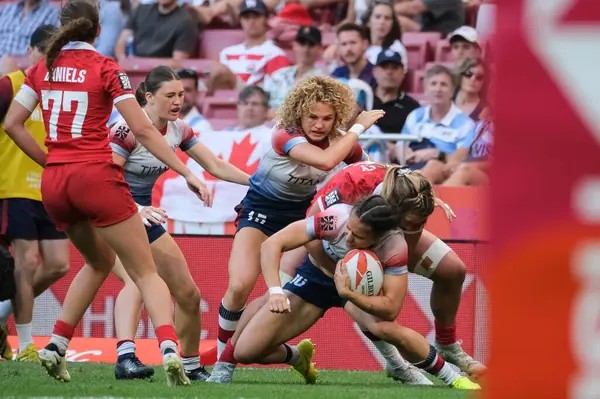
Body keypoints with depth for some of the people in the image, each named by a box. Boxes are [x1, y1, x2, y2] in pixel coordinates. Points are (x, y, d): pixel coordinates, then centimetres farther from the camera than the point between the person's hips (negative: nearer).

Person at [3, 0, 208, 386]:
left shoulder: (43, 68, 10)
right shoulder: (105, 68, -2)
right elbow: (142, 129, -8)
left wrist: (52, 162, 14)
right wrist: (188, 174, -7)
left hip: (53, 183, 5)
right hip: (97, 177, -5)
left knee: (100, 260, 27)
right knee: (146, 272, -2)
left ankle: (56, 345, 16)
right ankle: (169, 350, -26)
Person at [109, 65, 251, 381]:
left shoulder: (178, 130, 2)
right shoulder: (128, 129, -20)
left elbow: (215, 166, 4)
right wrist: (137, 210, -40)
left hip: (144, 214, 8)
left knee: (188, 293, 8)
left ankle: (191, 366, 25)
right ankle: (125, 358, -47)